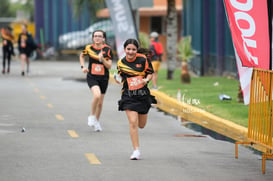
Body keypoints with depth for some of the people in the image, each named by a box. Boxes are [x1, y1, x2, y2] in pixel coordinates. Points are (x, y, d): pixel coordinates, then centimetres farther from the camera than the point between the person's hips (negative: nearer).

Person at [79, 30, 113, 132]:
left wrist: (102, 59, -23)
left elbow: (109, 66, -6)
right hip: (92, 77, -1)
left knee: (100, 102, 10)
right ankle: (92, 116, -6)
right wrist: (83, 67, 6)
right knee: (97, 95, -28)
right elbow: (82, 56, 20)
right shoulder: (89, 48, -2)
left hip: (103, 78, 1)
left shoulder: (107, 49, -5)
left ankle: (97, 122, 32)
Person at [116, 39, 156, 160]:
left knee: (141, 125, 12)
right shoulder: (121, 63, -2)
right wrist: (119, 79, -9)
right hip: (128, 96, -1)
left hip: (143, 95, 1)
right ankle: (136, 150, -5)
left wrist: (146, 79, -17)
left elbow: (150, 73, 3)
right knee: (133, 123, -14)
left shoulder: (143, 59, -6)